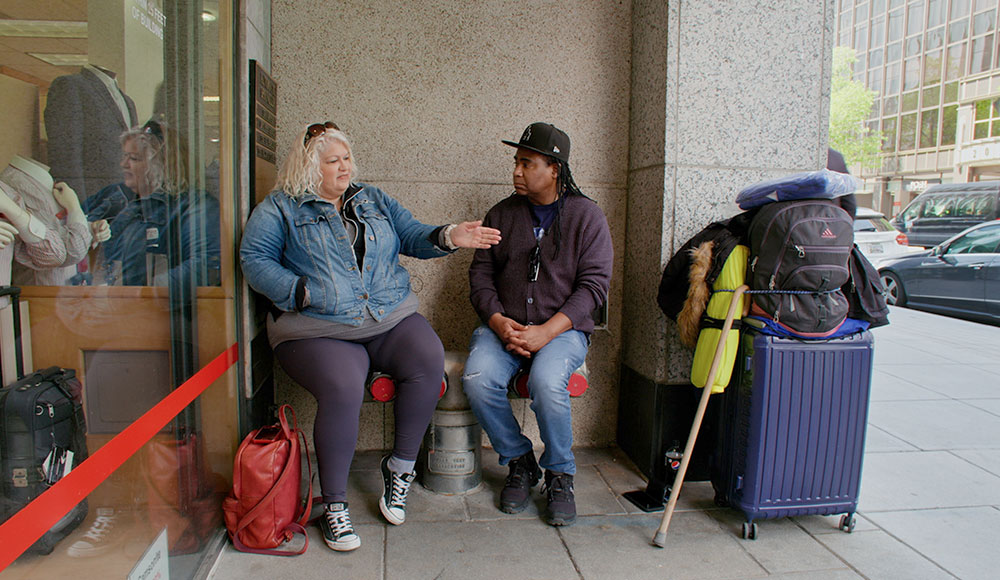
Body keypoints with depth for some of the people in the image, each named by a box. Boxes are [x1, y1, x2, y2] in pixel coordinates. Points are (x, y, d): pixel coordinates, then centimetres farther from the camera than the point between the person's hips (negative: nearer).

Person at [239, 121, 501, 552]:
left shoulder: (374, 201, 21)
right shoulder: (280, 209, 9)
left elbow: (412, 236, 14)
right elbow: (254, 259, 1)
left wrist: (449, 237, -7)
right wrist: (303, 293, -13)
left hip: (390, 319, 4)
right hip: (318, 330, -3)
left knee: (429, 359, -25)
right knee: (343, 387, -32)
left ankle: (400, 467, -5)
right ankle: (333, 504, -11)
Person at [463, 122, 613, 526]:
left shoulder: (587, 216, 2)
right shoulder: (502, 214, 11)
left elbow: (593, 284, -6)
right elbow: (480, 274, 7)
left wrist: (547, 331, -18)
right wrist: (498, 322, -12)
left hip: (563, 329, -3)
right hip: (503, 325, 3)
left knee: (546, 382, -33)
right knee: (477, 378, -26)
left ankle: (559, 476, -4)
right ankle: (519, 462, 1)